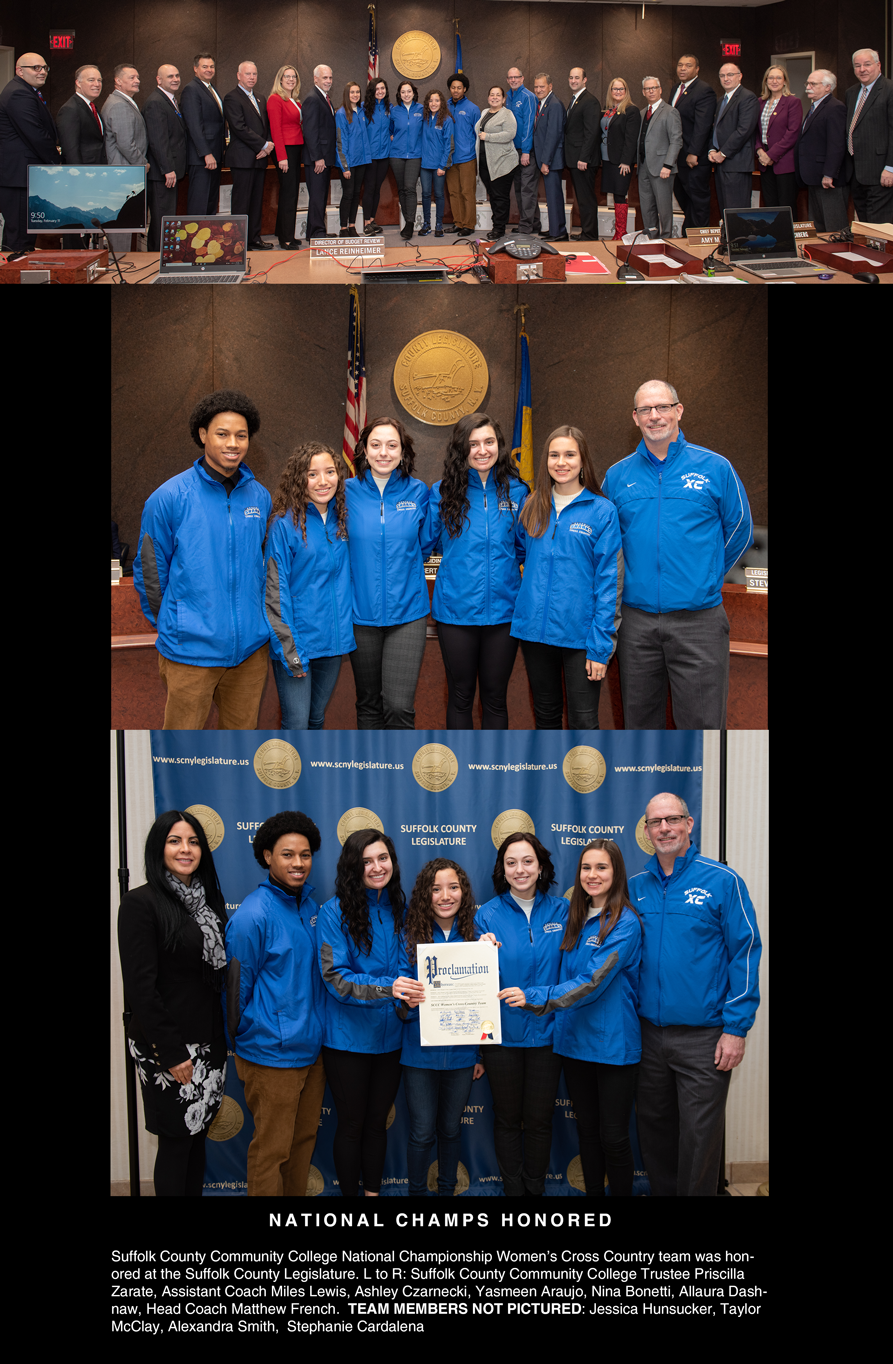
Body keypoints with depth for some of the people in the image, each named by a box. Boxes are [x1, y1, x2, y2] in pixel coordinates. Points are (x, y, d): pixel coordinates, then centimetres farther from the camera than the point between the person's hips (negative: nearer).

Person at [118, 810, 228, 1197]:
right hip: (166, 1048, -7)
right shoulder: (141, 903, -13)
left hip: (208, 1044, 7)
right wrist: (171, 1053, -17)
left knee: (197, 1135, 15)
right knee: (176, 1140, 3)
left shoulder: (207, 901, 9)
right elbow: (140, 986, -17)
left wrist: (222, 1038, 8)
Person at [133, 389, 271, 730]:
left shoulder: (259, 496, 6)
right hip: (191, 649, -4)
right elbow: (150, 570, 0)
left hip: (250, 647, 4)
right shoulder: (170, 497, -7)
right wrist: (169, 625, 5)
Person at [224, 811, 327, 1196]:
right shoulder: (252, 914, -17)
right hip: (273, 1055, -7)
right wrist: (241, 1045, -2)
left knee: (303, 1139, 18)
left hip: (311, 1047, 7)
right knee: (271, 1150, 3)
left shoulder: (310, 906, 7)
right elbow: (238, 986, -10)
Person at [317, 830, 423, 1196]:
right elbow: (334, 977, -18)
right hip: (347, 1039, -4)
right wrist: (386, 988, -30)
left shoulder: (400, 910, 2)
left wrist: (410, 994, -13)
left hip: (390, 1038, 4)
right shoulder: (335, 912, -12)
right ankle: (349, 1194, 25)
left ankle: (373, 1191, 31)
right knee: (352, 1125, 9)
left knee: (377, 1122, 16)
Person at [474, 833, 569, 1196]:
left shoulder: (560, 911, -1)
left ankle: (536, 1189, 29)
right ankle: (513, 1189, 28)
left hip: (546, 1032, 1)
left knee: (539, 1119, 12)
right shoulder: (488, 915, -5)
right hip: (502, 1033, -1)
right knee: (507, 1119, 12)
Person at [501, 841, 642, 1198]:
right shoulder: (575, 920, 8)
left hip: (613, 1044, -6)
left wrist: (534, 997, -29)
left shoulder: (625, 924, -13)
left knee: (613, 1138, 2)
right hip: (573, 1041, 6)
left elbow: (593, 982, -22)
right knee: (586, 1131, 16)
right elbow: (565, 977, 13)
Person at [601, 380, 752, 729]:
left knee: (701, 723, -1)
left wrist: (704, 576, 9)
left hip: (698, 621, -3)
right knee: (639, 720, 13)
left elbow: (739, 530, 9)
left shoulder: (715, 468, 0)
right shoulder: (617, 476, 7)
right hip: (637, 619, 3)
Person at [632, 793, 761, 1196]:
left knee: (698, 1136, 2)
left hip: (702, 1037, -4)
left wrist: (736, 1028, -12)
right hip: (648, 1033, 4)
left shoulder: (721, 881, -7)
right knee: (654, 1128, 15)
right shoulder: (635, 887, 5)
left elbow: (744, 953, -8)